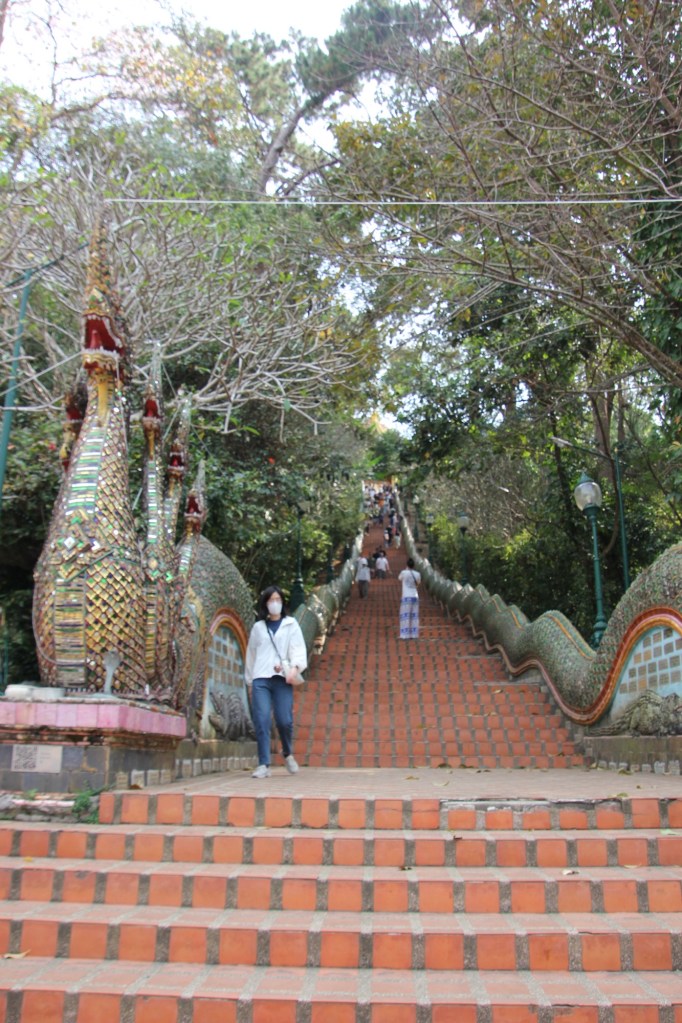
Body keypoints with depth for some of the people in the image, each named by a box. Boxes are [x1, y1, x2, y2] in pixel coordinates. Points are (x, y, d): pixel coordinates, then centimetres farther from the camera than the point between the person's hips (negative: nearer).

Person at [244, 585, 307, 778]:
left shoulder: (291, 624, 13)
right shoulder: (258, 627, 17)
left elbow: (298, 648, 2)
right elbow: (251, 654, 20)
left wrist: (295, 667, -17)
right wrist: (249, 681, 18)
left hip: (282, 679, -1)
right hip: (260, 679, 1)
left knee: (284, 720, -7)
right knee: (261, 721, -10)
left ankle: (287, 753, 21)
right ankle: (264, 764, -4)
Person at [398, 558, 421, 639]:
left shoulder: (404, 572, -8)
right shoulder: (417, 574, 3)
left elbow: (399, 578, 14)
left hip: (406, 597, -4)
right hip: (415, 597, 4)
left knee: (405, 616, -1)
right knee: (414, 616, 9)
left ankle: (405, 634, -5)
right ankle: (414, 634, 9)